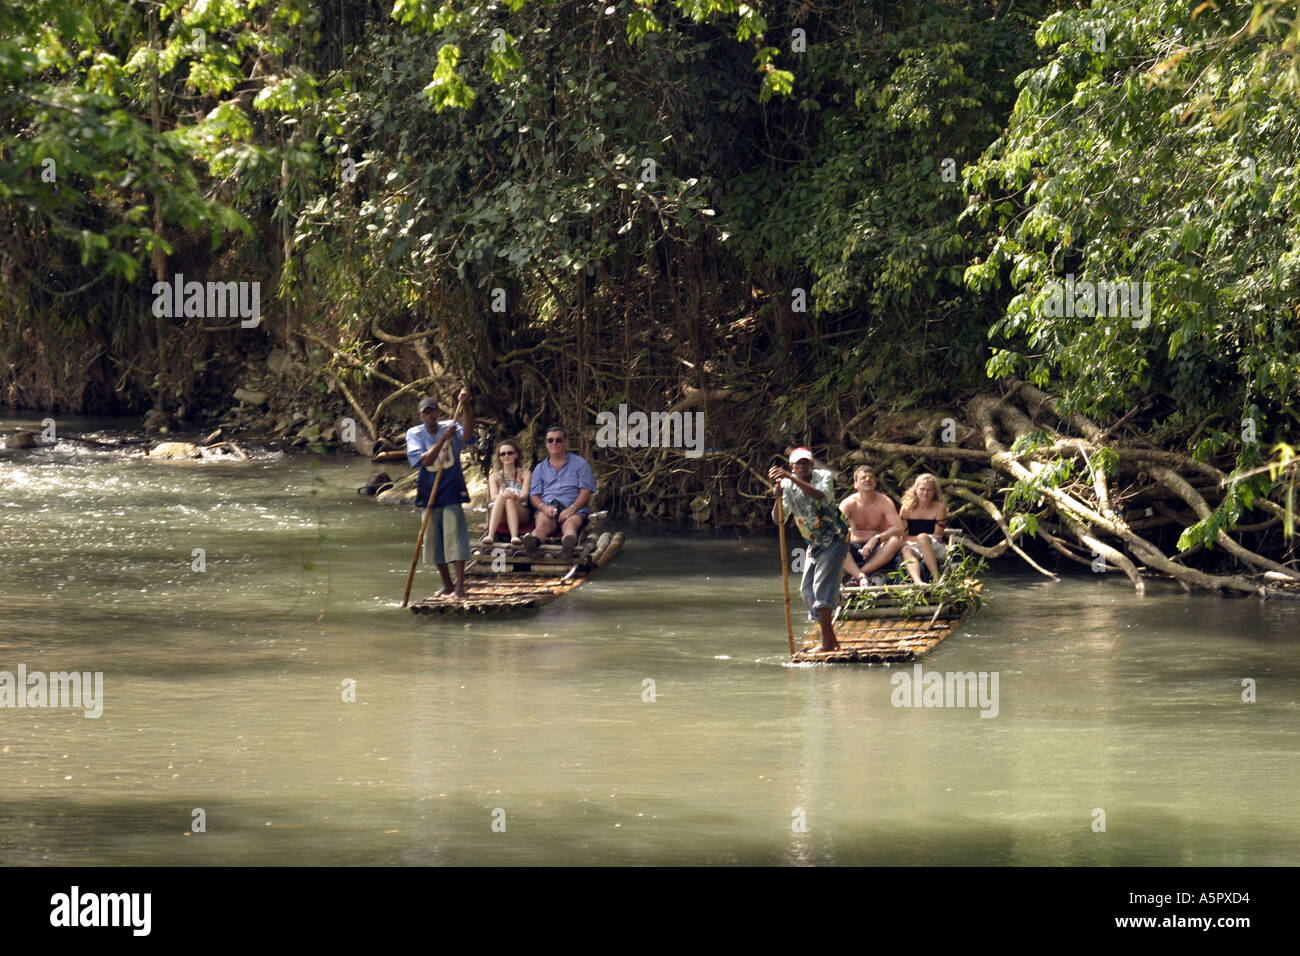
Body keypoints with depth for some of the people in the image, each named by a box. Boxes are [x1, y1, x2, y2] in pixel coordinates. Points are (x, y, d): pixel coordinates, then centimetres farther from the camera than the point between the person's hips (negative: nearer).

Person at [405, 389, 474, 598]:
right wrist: (443, 439, -27)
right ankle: (447, 586, 20)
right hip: (428, 493, 2)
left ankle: (460, 585, -13)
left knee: (455, 536, -11)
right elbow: (426, 460, -16)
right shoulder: (415, 434, -1)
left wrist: (465, 407, -35)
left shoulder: (450, 427, -1)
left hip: (451, 492, -2)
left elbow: (467, 436, -24)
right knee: (433, 540, 8)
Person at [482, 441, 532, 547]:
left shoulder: (525, 473, 15)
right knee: (503, 497, -32)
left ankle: (514, 537, -57)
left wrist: (517, 497, -28)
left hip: (521, 512, -1)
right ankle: (490, 535, -53)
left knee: (509, 500, -34)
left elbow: (525, 495, -2)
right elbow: (493, 496, 0)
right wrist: (502, 496, -26)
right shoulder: (494, 476, 18)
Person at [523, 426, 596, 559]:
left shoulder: (579, 463, 16)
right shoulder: (540, 468, 25)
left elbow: (586, 493, 6)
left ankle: (569, 545, -76)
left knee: (570, 523, -39)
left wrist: (571, 509, -13)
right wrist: (544, 507, -10)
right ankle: (533, 542, -73)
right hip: (547, 507, 1)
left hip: (574, 510, -1)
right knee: (543, 523, -36)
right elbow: (534, 495, 15)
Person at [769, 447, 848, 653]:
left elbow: (822, 497, -36)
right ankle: (831, 639, 17)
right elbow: (778, 518, -10)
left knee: (823, 585, -18)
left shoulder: (823, 476, -13)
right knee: (807, 589, 6)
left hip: (834, 541, -7)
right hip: (814, 544, 7)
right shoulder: (788, 486, -1)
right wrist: (779, 497, -30)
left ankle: (827, 641, -20)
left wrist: (793, 479, -42)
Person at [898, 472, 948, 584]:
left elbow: (937, 536, 1)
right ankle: (917, 581, -63)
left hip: (935, 550, -1)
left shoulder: (939, 508, 0)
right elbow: (903, 536, 1)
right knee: (906, 550, -34)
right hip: (914, 548, 1)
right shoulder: (907, 509, 4)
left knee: (923, 537, -35)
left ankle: (936, 577, -42)